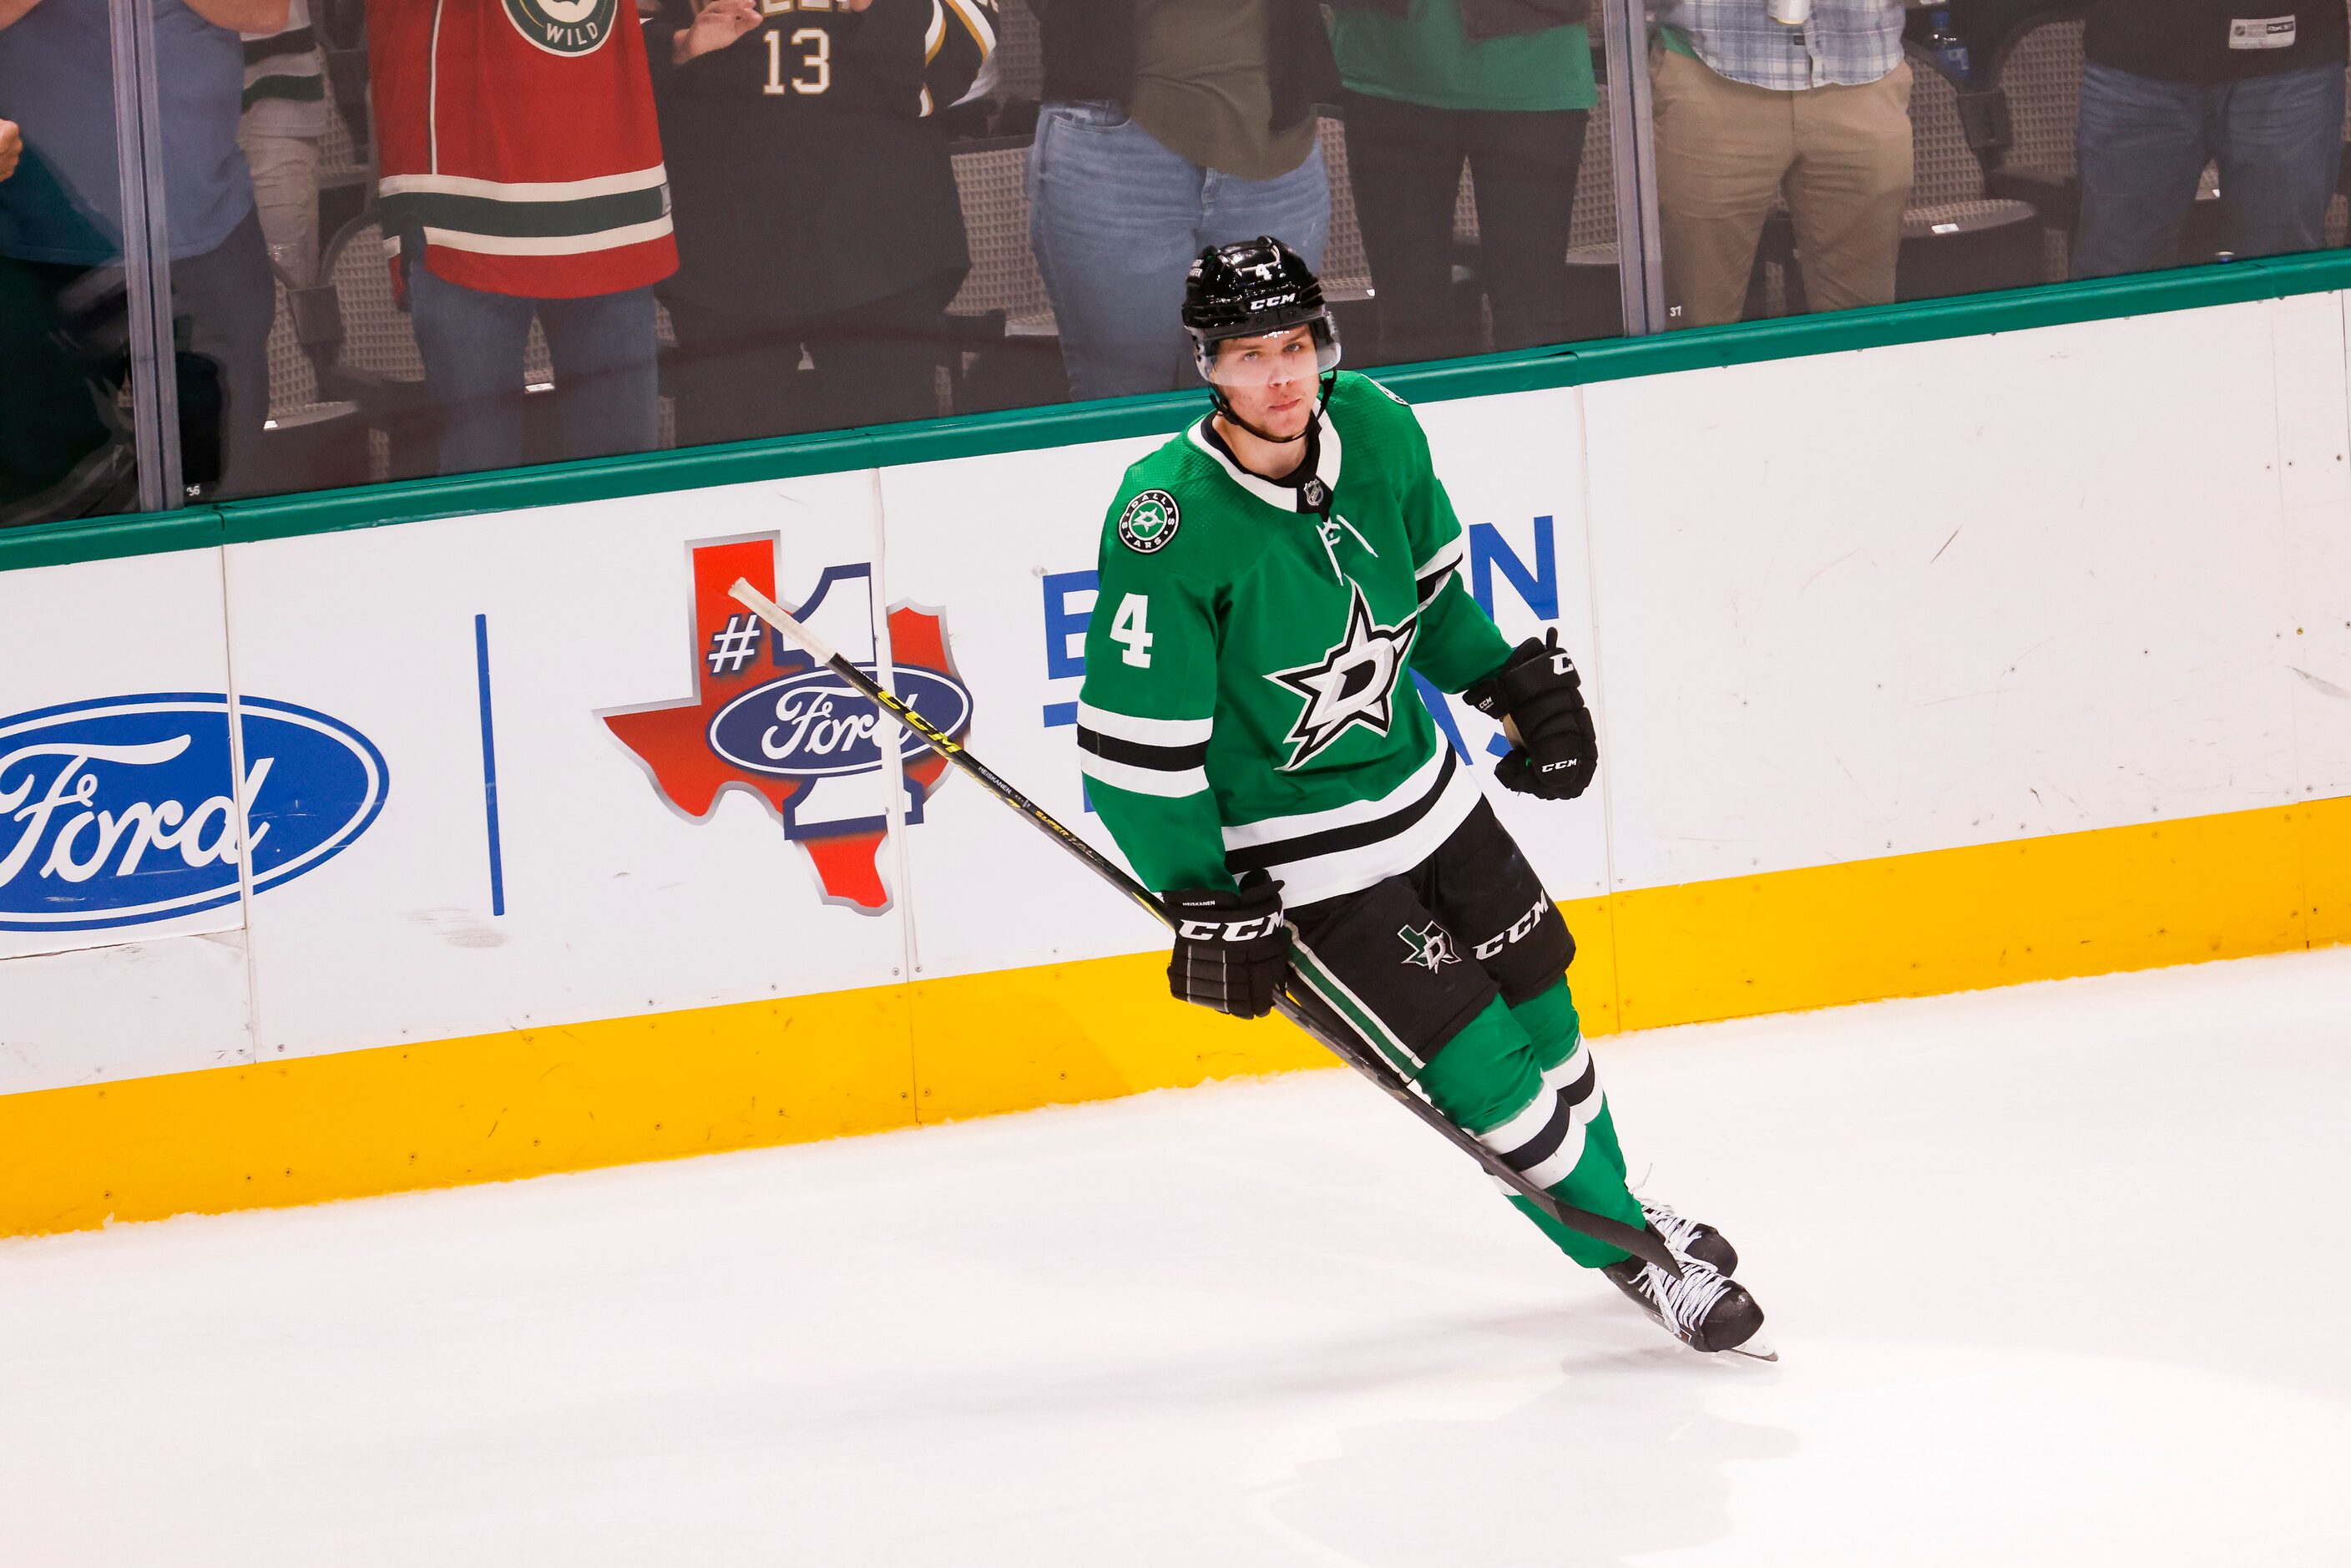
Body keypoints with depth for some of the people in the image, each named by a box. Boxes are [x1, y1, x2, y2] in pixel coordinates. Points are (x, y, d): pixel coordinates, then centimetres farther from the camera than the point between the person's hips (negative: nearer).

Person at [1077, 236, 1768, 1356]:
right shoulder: (1169, 521, -27)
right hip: (1288, 850, -6)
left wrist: (1515, 680, 9)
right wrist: (1205, 906, -19)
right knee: (1479, 1061, -6)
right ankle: (1629, 1251, 11)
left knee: (1538, 1003, 18)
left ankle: (1617, 1206, 42)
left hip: (1416, 780, 6)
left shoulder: (1377, 430, -9)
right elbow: (1134, 739, -21)